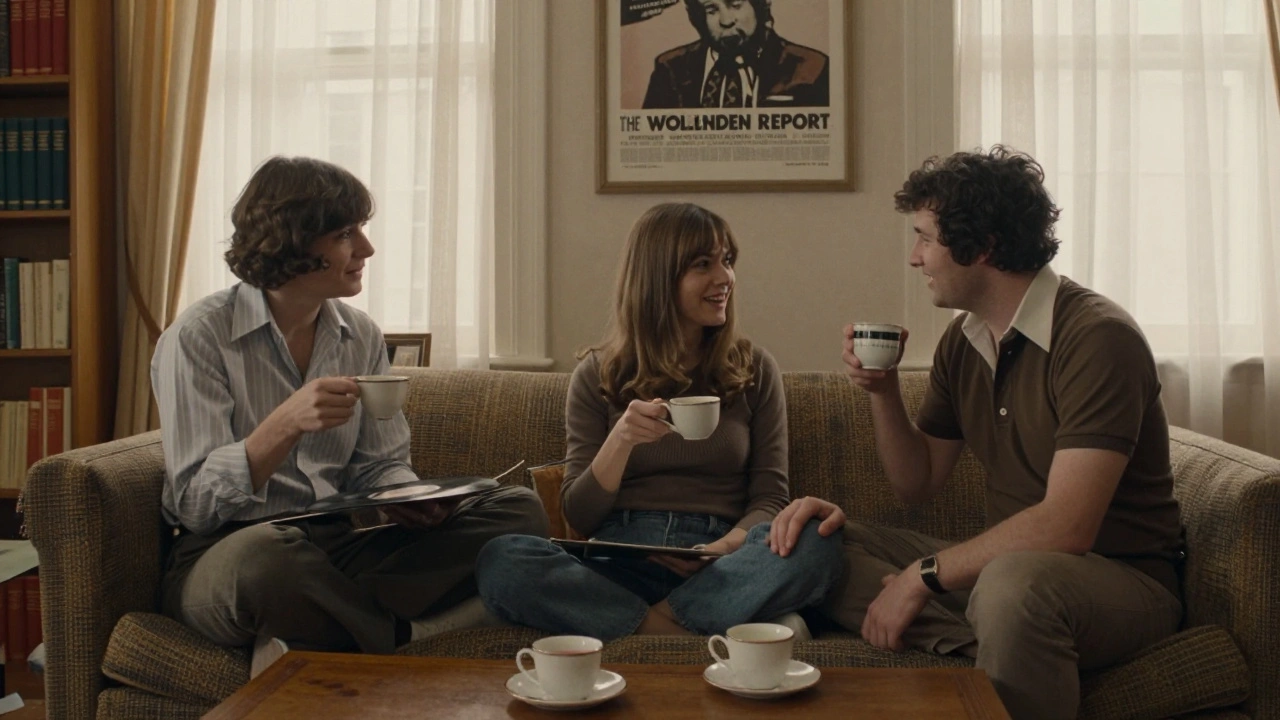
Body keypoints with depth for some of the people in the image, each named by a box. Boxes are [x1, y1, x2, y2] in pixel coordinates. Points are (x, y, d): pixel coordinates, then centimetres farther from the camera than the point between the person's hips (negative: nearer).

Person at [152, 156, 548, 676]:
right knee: (267, 553, -43)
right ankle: (399, 633, -14)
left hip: (339, 543, 6)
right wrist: (287, 425, -29)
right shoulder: (199, 336, -8)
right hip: (222, 552, -5)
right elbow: (195, 504, -13)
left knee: (519, 512, -14)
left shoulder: (361, 336, 9)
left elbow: (383, 465, 10)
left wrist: (411, 499, -14)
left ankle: (305, 638, -22)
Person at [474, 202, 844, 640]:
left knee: (817, 546, -31)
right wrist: (621, 440, -13)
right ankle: (695, 635, -26)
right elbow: (579, 518, 6)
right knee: (499, 560, -29)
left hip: (716, 569, 0)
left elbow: (770, 498, 7)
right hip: (617, 565, 0)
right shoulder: (599, 374, 9)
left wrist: (728, 546, -16)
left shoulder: (755, 370, 11)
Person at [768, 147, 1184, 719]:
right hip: (1007, 562, 8)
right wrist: (882, 391, -3)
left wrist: (923, 575, -20)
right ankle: (983, 646, -23)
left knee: (1013, 581, -41)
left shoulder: (1097, 336, -18)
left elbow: (1066, 527, -25)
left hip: (1124, 580, -8)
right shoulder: (962, 340, 7)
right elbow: (918, 485, 12)